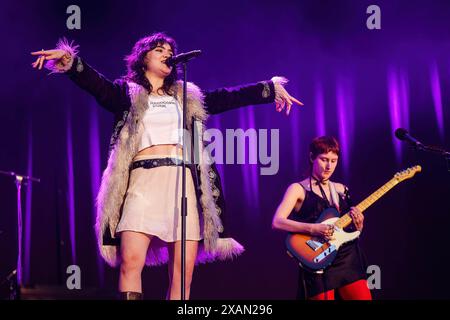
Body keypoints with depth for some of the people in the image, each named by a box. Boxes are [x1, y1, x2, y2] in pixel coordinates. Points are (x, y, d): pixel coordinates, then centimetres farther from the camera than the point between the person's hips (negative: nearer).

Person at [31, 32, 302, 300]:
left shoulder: (189, 97, 22)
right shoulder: (126, 93, 11)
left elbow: (229, 97, 25)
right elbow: (95, 83, -5)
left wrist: (271, 88, 24)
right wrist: (69, 59, -23)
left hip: (185, 184, 3)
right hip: (144, 182, -3)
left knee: (184, 271, -4)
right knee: (131, 262, -20)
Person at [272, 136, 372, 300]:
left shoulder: (341, 189, 15)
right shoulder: (298, 189, 0)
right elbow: (277, 222, -14)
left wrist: (358, 224, -3)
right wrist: (312, 228, -23)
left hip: (349, 259, 5)